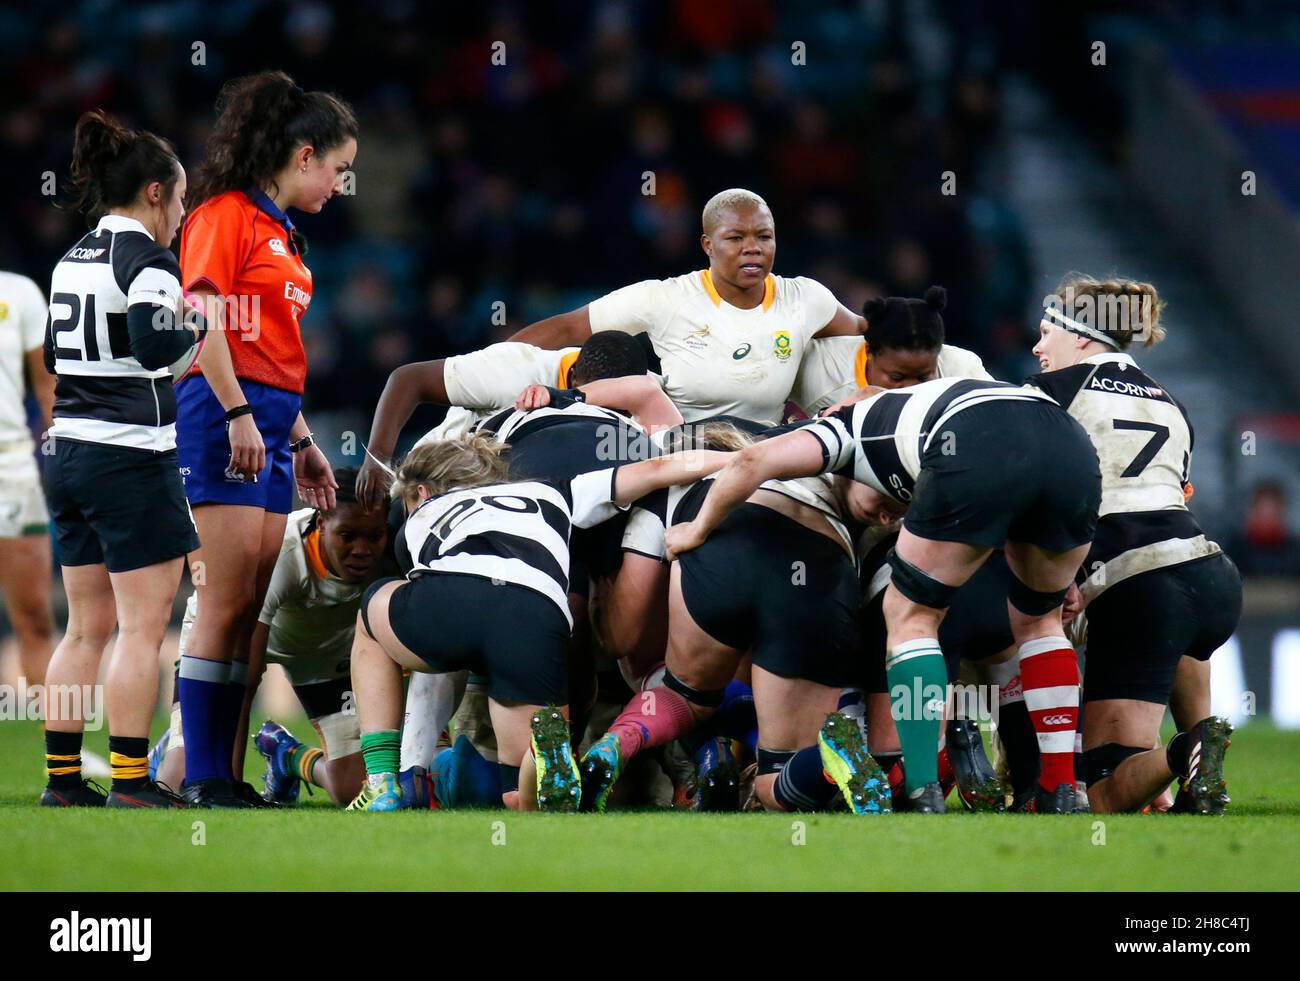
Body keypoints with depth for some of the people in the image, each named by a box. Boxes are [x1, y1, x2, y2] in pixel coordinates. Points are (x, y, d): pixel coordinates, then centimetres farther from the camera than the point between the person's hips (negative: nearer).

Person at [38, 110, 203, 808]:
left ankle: (62, 778, 11)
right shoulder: (146, 259, -11)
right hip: (132, 459, -8)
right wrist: (193, 330, -6)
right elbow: (155, 346, -25)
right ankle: (130, 781, -5)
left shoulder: (72, 259, 14)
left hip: (69, 454, 8)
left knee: (85, 629, 12)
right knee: (143, 626, -4)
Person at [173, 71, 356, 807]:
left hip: (270, 425, 9)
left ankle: (225, 774, 5)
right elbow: (202, 320, -14)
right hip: (225, 420, -9)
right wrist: (239, 414, -19)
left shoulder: (281, 234, 22)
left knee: (254, 609, 4)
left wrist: (302, 441, 23)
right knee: (227, 603, -11)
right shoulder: (226, 215, -5)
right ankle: (203, 780, -10)